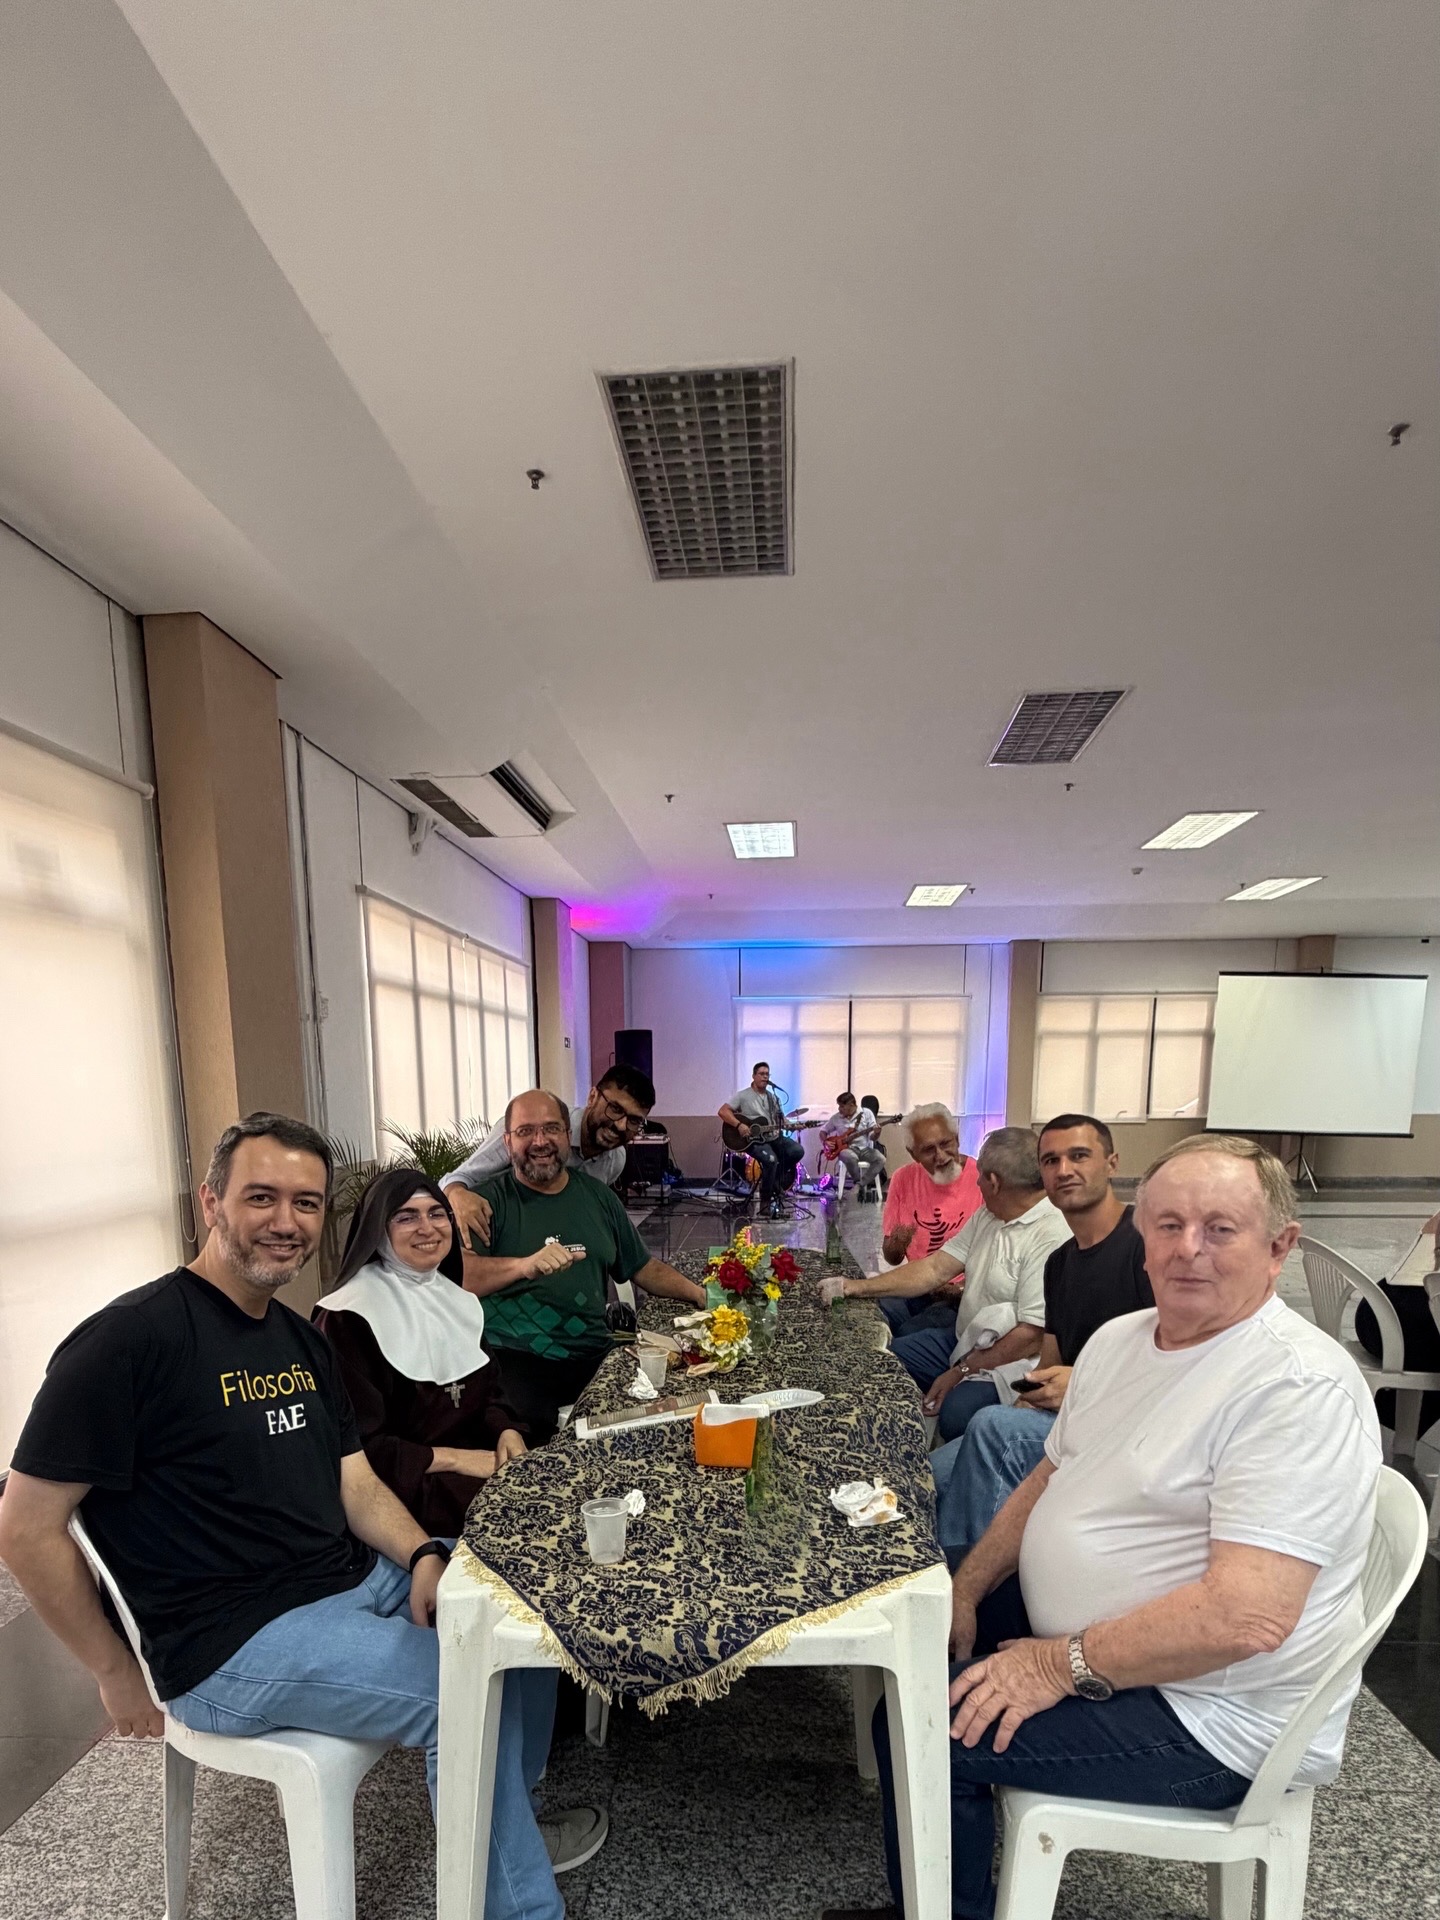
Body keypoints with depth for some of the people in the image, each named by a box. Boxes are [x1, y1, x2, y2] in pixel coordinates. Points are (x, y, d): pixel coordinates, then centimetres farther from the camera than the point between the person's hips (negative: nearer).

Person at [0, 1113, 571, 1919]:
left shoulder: (302, 1339, 7)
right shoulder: (131, 1338, -18)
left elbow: (354, 1482, 9)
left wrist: (423, 1557, -9)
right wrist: (119, 1675, -8)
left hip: (357, 1580, 8)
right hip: (236, 1640, -8)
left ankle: (513, 1815, 29)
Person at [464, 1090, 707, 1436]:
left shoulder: (596, 1196, 12)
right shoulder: (490, 1200, -3)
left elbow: (642, 1266, 20)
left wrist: (701, 1295, 11)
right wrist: (524, 1265, -32)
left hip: (595, 1356, 5)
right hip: (517, 1359, -5)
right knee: (528, 1432, -31)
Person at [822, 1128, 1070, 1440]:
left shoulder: (1052, 1236, -24)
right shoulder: (987, 1216, 6)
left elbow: (1033, 1336, -25)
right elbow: (935, 1267, 7)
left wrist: (960, 1372, -16)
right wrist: (859, 1287, 1)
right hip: (962, 1340, 8)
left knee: (956, 1412, -32)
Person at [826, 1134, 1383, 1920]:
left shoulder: (1301, 1387, -25)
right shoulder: (1117, 1339, 1)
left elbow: (1248, 1616, -30)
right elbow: (1049, 1480, 11)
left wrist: (1062, 1665, -22)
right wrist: (963, 1596, 3)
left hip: (1206, 1714, -8)